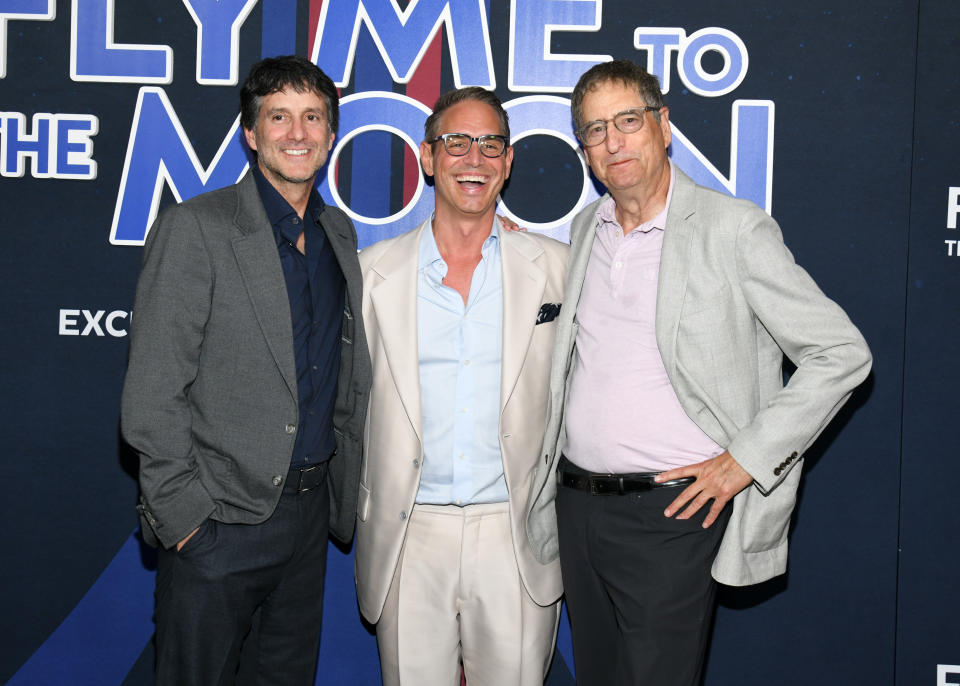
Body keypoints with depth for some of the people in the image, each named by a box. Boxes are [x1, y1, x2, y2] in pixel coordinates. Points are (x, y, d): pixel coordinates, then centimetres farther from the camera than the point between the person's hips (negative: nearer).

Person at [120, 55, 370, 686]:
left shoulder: (341, 234, 10)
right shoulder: (195, 230, -10)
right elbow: (151, 396, -13)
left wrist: (347, 486, 12)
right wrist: (182, 510, -14)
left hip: (311, 509, 6)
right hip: (220, 517, -6)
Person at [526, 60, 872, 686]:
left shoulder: (733, 228, -9)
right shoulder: (584, 229, 10)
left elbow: (843, 354, -10)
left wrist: (744, 460, -13)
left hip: (671, 514, -6)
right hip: (577, 506, 6)